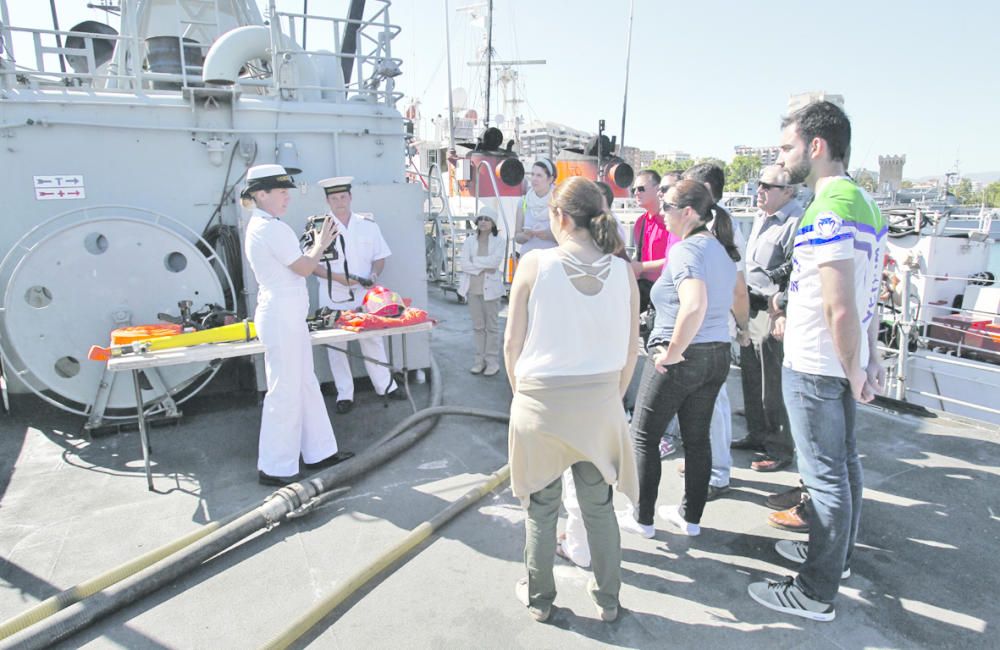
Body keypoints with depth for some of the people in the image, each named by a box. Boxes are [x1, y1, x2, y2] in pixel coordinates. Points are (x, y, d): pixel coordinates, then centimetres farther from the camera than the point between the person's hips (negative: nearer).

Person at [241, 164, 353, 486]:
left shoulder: (257, 226, 15)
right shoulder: (272, 228, -17)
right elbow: (304, 268, -13)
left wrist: (315, 244, 12)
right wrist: (321, 244, 2)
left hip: (286, 315, 10)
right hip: (282, 317, -10)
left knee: (305, 385, 15)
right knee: (285, 392, -1)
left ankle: (319, 452, 25)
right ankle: (275, 468, 11)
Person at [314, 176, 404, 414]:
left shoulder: (368, 224, 5)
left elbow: (380, 257, 9)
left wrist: (374, 275, -11)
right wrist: (337, 277, -18)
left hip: (364, 294, 2)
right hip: (333, 297, -1)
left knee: (373, 339, 8)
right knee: (336, 344, 5)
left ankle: (385, 385, 22)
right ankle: (344, 394, 16)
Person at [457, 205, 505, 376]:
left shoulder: (498, 241, 1)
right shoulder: (469, 241, 6)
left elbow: (495, 261, -16)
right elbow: (464, 265, -5)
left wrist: (475, 261, -10)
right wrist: (484, 268, -13)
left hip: (491, 287, -2)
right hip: (473, 288, 3)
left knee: (492, 326, 2)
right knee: (478, 325, 9)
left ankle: (492, 361, 8)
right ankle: (480, 359, 16)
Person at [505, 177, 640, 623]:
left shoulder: (535, 264, -12)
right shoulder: (622, 272, -4)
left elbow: (513, 342, -7)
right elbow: (630, 349, 2)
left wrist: (521, 391, 8)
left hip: (541, 402, -2)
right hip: (600, 404, 3)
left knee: (541, 508, 17)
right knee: (599, 507, 20)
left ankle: (539, 598, 36)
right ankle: (607, 599, 37)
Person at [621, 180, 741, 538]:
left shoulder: (686, 249, -18)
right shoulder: (721, 248, 10)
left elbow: (694, 306, -34)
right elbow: (739, 295, 24)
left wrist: (672, 352, -24)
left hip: (679, 359, -9)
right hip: (718, 355, 9)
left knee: (643, 436, 7)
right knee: (697, 438, 17)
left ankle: (642, 519, 18)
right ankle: (690, 517, 30)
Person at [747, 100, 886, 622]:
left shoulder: (827, 211, -22)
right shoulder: (863, 202, 11)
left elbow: (839, 310, -25)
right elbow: (870, 296, 14)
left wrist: (854, 372, -13)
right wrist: (870, 359, 16)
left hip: (815, 367, -10)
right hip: (843, 364, 10)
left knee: (825, 474, 1)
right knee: (843, 462, 21)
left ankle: (816, 593, 16)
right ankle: (835, 553, 41)